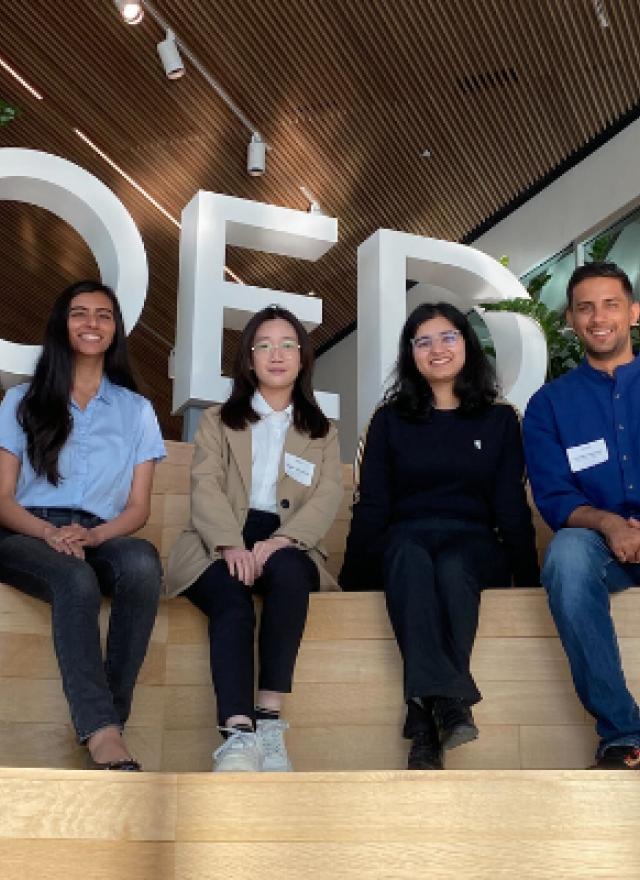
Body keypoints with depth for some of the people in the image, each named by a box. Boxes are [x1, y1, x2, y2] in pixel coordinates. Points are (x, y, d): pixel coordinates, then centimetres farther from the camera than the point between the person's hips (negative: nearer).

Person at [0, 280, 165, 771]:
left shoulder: (136, 411, 16)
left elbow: (139, 509, 9)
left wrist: (92, 535, -14)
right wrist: (49, 532, -16)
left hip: (100, 538, 1)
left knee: (143, 561, -36)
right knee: (76, 579, -37)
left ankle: (108, 719, -31)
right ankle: (104, 735, -41)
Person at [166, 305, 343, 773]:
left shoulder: (323, 432, 21)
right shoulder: (217, 420, 20)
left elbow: (328, 498, 3)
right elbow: (206, 487, 2)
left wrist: (279, 541, -19)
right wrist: (233, 544, -20)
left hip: (288, 544, 1)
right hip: (219, 544, 0)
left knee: (288, 572, -36)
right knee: (233, 602, -34)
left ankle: (270, 717, -37)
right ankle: (238, 733, -46)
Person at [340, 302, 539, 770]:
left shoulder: (499, 420, 17)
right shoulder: (390, 420, 17)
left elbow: (511, 507, 11)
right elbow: (371, 507, 11)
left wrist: (530, 581, 0)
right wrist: (351, 580, 0)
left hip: (473, 546, 0)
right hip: (405, 542, 0)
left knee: (451, 566, -37)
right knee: (410, 557, -37)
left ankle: (425, 718, -42)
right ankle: (450, 702, -51)